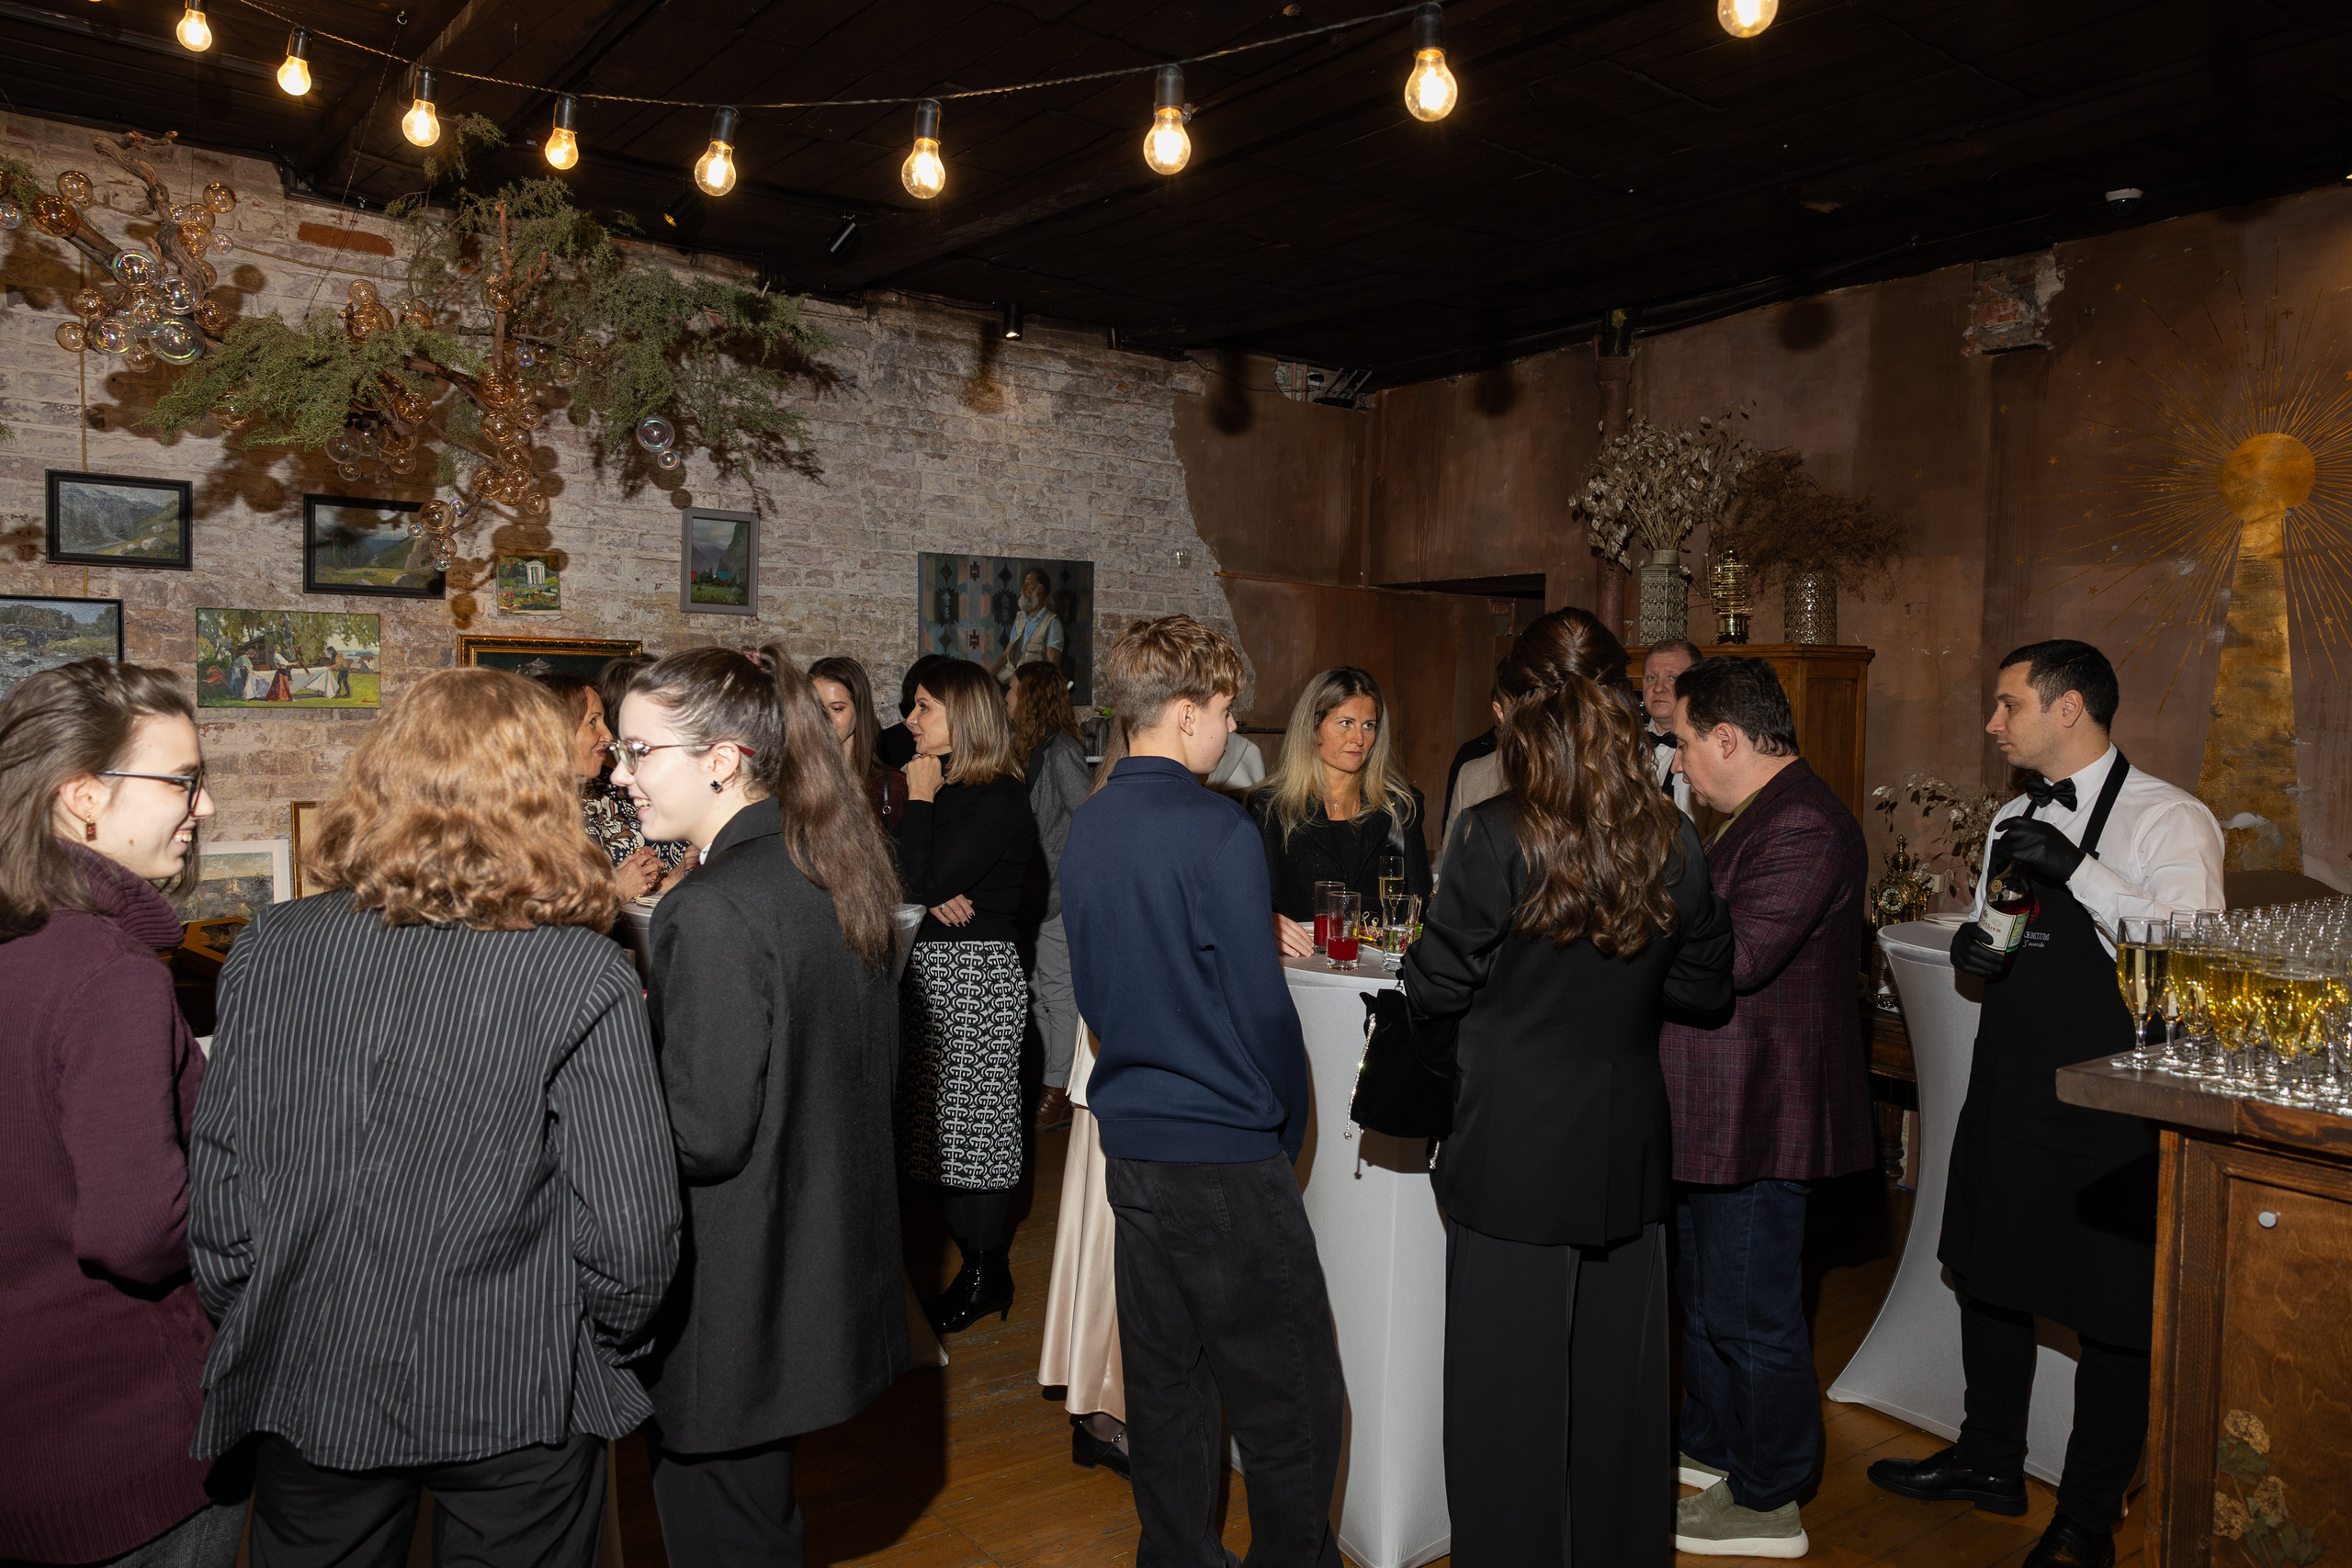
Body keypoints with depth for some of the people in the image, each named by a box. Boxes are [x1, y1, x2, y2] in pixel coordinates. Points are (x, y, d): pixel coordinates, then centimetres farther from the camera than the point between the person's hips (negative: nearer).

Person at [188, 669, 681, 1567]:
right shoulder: (581, 977, -19)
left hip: (304, 1388, 3)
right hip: (515, 1401, -3)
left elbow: (216, 1187, -1)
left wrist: (248, 1329, 14)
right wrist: (606, 1348, 1)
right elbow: (630, 1227, -19)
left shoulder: (268, 951, -7)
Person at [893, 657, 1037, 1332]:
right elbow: (911, 883, 9)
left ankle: (986, 1276, 11)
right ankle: (966, 1252, 25)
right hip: (929, 972, 9)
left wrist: (921, 798, -9)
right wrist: (935, 899, -13)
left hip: (976, 972, -9)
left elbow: (926, 880, -20)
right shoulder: (945, 789, 13)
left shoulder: (998, 799, -14)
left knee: (976, 1115, -1)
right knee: (938, 1116, 12)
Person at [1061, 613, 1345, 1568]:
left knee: (1164, 1379, 18)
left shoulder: (1086, 830, 6)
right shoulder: (1216, 831, -17)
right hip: (1227, 1151, -8)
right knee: (1290, 1399, 5)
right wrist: (1286, 1129, -1)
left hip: (1130, 1141, 8)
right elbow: (1261, 1006, -15)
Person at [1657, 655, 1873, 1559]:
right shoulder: (1763, 815, 14)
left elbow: (1734, 958, -30)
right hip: (1717, 1111, 11)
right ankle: (1709, 1443, 41)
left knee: (1751, 1313, 3)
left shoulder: (1803, 826, -22)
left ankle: (1767, 1504, 20)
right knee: (1704, 1290, 23)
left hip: (1760, 1117, -11)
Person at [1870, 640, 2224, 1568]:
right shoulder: (2013, 819, 11)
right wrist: (1974, 950, -1)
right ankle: (1990, 1461, 39)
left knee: (2111, 1310, 5)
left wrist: (2078, 869, -29)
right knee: (1987, 1272, 18)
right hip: (2006, 1084, 7)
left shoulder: (2169, 819, -11)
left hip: (2104, 1102, -7)